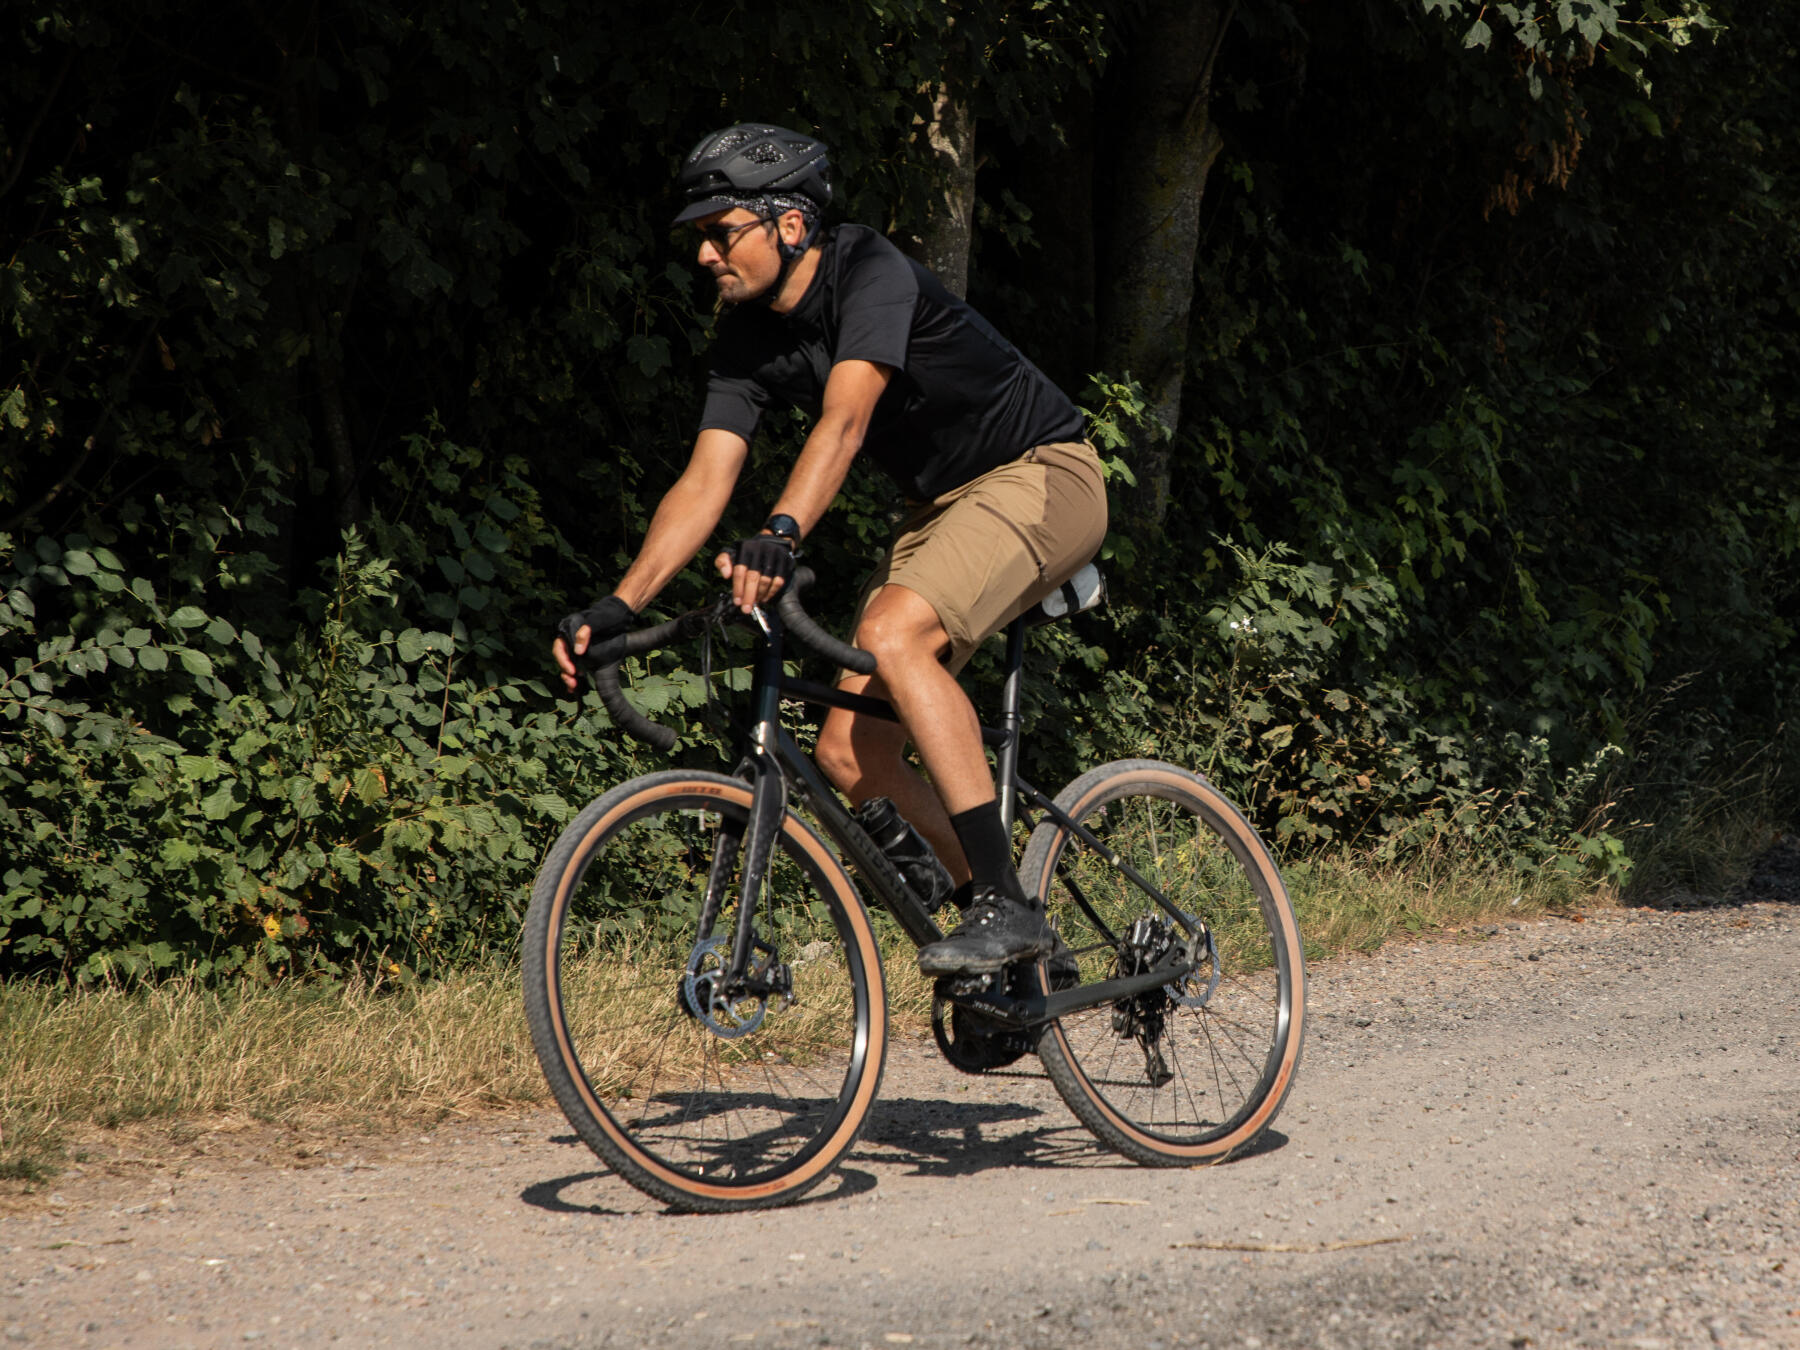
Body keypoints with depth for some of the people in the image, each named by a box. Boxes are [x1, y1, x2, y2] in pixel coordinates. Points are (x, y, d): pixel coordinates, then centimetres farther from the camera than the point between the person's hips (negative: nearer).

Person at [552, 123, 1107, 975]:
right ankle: (995, 923, 11)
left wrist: (780, 536, -55)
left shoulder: (870, 273, -24)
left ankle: (1005, 906, -29)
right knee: (848, 757, -5)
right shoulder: (747, 336, -3)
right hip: (939, 504, 8)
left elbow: (844, 420, -39)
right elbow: (704, 482, -9)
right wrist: (619, 606, -21)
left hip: (1041, 474, -8)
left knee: (892, 633, -33)